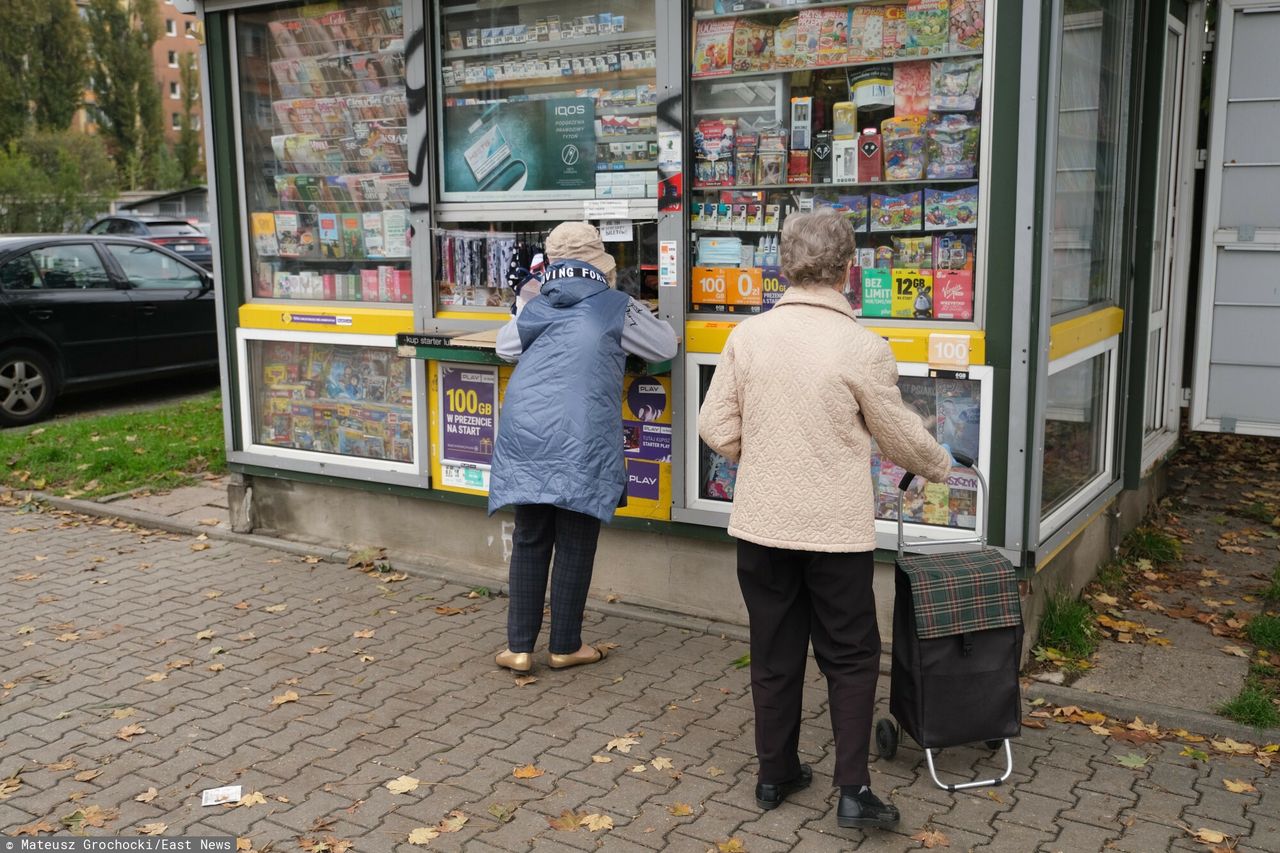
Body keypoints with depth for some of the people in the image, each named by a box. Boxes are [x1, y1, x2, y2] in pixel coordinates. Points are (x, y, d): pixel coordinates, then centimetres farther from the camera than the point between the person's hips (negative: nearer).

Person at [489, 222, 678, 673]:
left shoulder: (535, 307, 12)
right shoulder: (616, 308, 2)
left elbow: (504, 345, 28)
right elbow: (665, 346, 15)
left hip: (523, 436, 4)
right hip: (579, 443, -4)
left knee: (529, 541, 12)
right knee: (574, 545, 8)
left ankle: (519, 647, 16)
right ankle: (564, 646, 18)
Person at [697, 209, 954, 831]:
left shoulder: (748, 336, -4)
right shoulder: (863, 347, -13)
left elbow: (716, 427, 0)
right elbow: (900, 436, -1)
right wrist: (940, 465, 19)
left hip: (761, 523, 3)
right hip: (836, 529, -3)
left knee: (774, 655, 16)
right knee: (850, 658, 12)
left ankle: (775, 773, 28)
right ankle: (853, 789, 11)